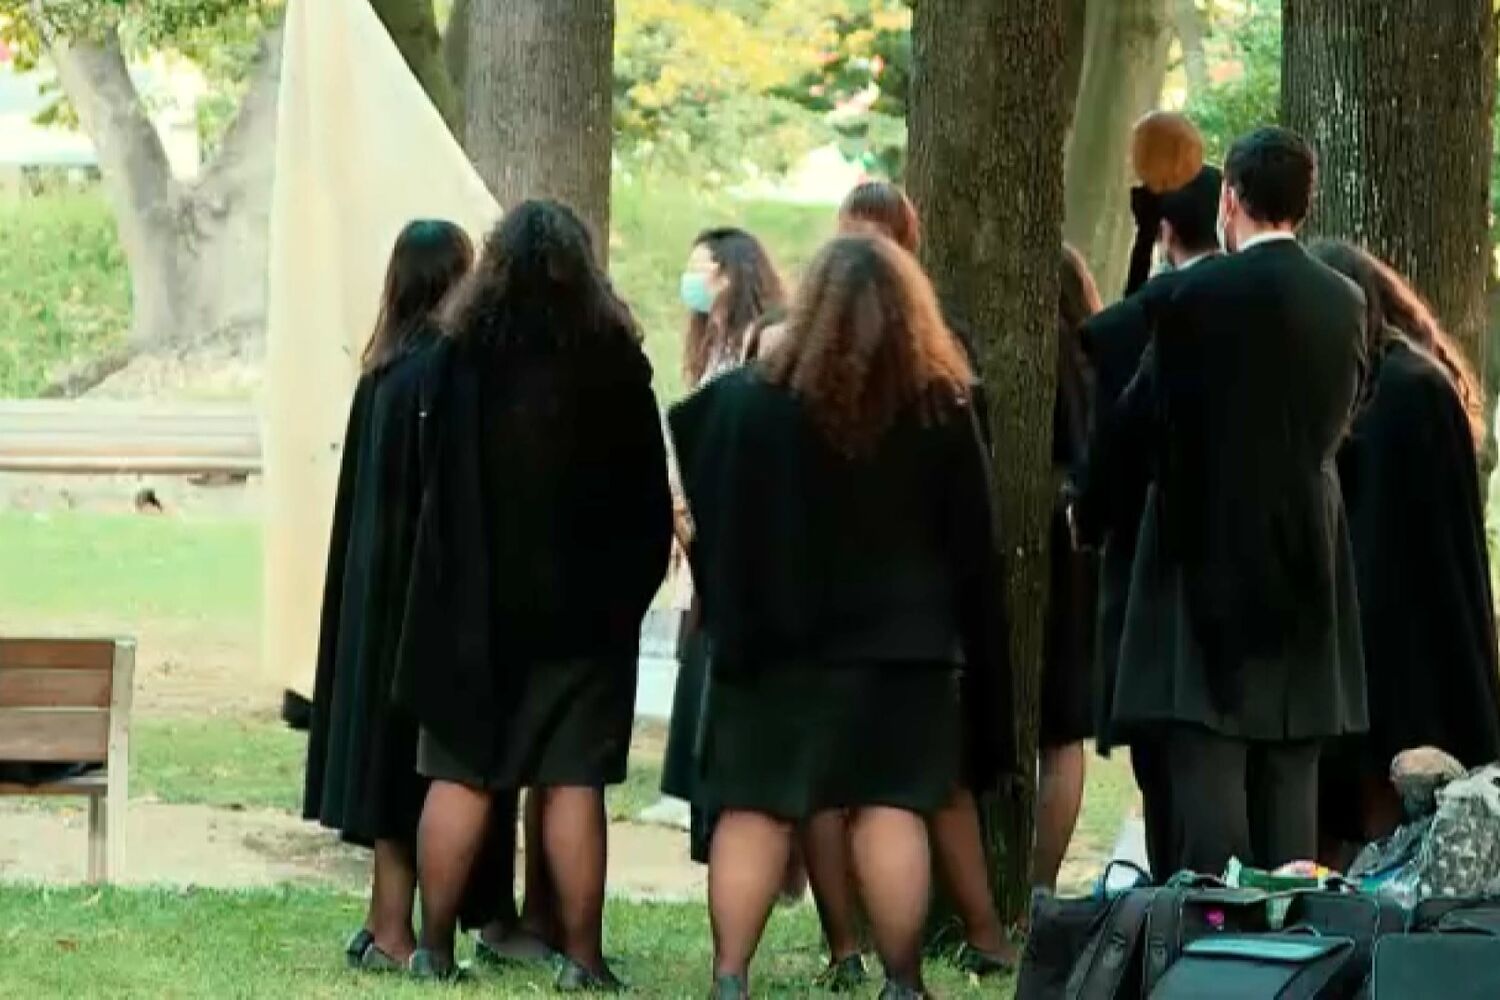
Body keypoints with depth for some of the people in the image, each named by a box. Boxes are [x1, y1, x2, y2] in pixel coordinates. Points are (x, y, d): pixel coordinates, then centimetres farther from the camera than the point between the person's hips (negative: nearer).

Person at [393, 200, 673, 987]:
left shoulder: (459, 358, -2)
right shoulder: (617, 362, -2)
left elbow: (432, 482, 3)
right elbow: (652, 496, 1)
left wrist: (444, 592, 11)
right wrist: (631, 589, 11)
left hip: (474, 602, 0)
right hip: (585, 607, 0)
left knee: (460, 776, 6)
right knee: (572, 784, 0)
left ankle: (434, 947, 5)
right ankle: (581, 957, -1)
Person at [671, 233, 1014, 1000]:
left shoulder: (747, 399, -2)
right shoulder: (942, 405, 1)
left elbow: (702, 510, 0)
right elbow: (974, 542, 4)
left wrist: (731, 616, 9)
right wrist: (985, 662, 8)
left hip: (776, 642, 0)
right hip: (901, 643, 0)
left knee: (754, 808, 2)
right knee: (892, 807, 1)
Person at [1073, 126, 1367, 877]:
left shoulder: (1200, 294, -11)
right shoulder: (1344, 302, 4)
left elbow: (1139, 418, -4)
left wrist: (1087, 511, 9)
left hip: (1212, 558, -5)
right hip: (1308, 571, 5)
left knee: (1205, 767, -6)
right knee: (1291, 773, 9)